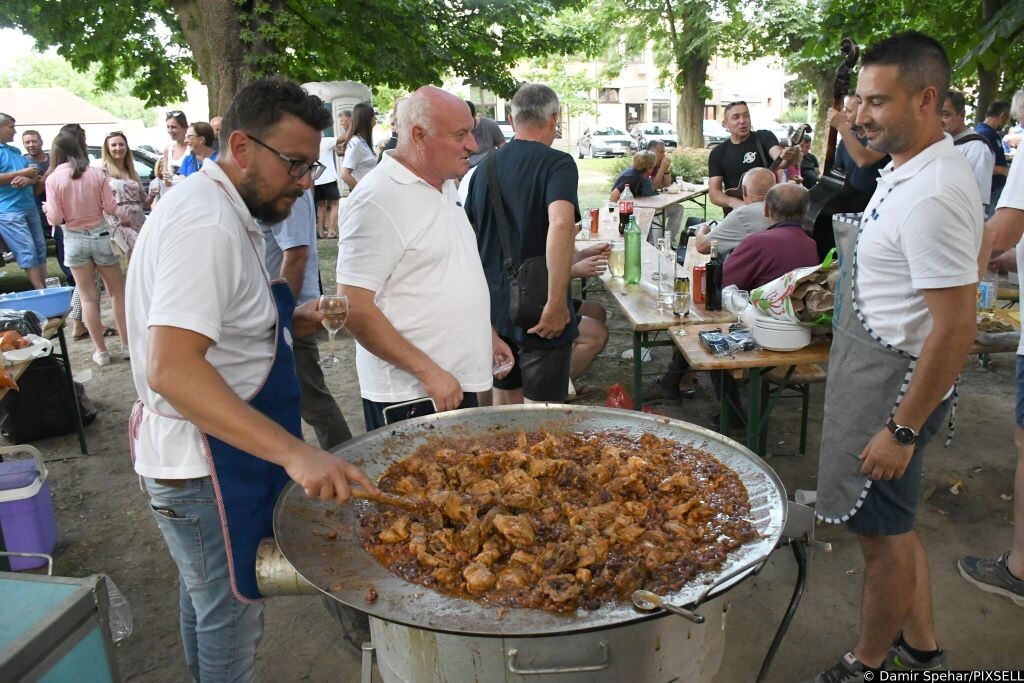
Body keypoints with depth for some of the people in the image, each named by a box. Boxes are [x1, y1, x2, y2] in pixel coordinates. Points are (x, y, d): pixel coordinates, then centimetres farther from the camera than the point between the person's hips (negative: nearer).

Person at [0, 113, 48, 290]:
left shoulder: (16, 151, 18)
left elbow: (35, 176, 18)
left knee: (39, 247, 8)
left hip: (30, 207, 8)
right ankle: (41, 290, -11)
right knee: (27, 250, -10)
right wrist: (23, 173, -15)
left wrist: (28, 179, -6)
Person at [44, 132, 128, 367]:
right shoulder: (96, 173, -5)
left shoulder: (53, 179, -9)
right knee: (117, 291, 13)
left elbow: (55, 219, -10)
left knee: (88, 297, 8)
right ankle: (126, 343, 15)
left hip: (75, 240, -1)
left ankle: (100, 351, 12)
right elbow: (111, 209, -3)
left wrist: (48, 210, 12)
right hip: (101, 235, 1)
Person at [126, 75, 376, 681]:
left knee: (207, 603, 27)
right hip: (208, 469, -10)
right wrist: (295, 452, -42)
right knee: (231, 622, 8)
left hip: (205, 454, 10)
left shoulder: (217, 208, 8)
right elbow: (171, 369, -36)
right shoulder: (207, 226, -25)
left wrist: (294, 320, 5)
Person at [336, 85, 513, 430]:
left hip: (458, 381, 8)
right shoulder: (377, 199, -18)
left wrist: (487, 334, 19)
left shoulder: (445, 185, 9)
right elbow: (354, 308, -21)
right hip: (409, 396, -8)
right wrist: (427, 371, -21)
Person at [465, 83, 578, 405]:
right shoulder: (557, 163, -11)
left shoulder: (486, 166, 8)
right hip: (538, 316, -6)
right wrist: (557, 304, -27)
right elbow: (560, 224, -30)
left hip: (493, 307, 6)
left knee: (505, 401, 20)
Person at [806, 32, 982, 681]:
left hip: (896, 390, -10)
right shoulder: (907, 168, 7)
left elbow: (956, 327, -26)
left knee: (884, 535, 8)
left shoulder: (935, 194, -25)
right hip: (872, 373, 10)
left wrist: (902, 430, -22)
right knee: (893, 526, 22)